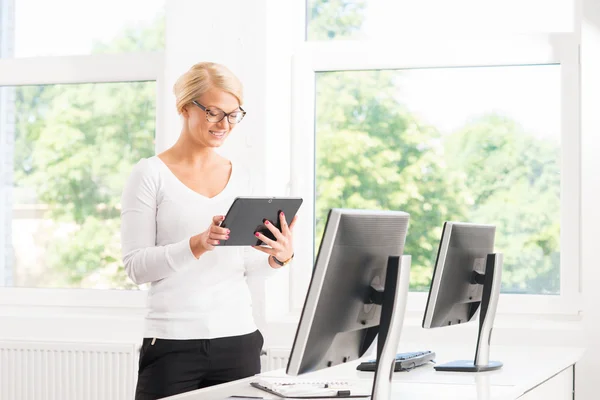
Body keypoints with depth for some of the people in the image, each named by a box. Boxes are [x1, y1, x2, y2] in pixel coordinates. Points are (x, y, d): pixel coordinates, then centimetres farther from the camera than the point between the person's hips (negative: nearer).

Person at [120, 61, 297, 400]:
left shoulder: (240, 178, 11)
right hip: (173, 343, -4)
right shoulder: (150, 175, -2)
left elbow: (244, 265, 14)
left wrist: (279, 258, -6)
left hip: (238, 337, 4)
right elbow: (136, 266, -9)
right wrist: (198, 244, -22)